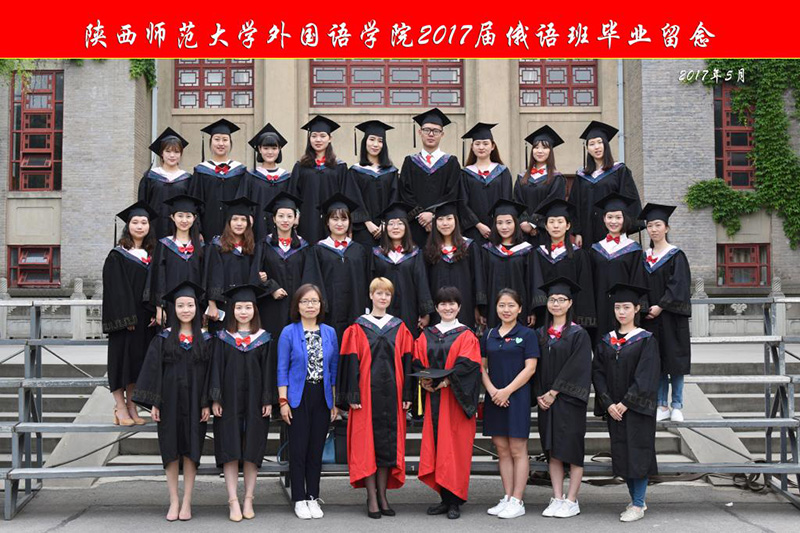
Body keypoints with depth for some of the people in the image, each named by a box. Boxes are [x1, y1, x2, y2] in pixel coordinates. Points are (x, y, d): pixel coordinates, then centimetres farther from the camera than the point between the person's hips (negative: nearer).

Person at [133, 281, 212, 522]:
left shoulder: (205, 339, 2)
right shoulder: (163, 338, 1)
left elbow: (209, 373, 1)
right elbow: (153, 370, -1)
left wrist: (207, 403, -6)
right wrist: (154, 403, -7)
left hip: (194, 402, 0)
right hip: (170, 401, 0)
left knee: (191, 450, 4)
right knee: (171, 451, 5)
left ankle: (186, 502, 12)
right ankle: (174, 500, 15)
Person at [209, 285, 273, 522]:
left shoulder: (264, 338, 5)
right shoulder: (223, 337, 5)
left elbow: (267, 370, 4)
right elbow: (216, 369, 3)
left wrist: (268, 400, -3)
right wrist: (215, 399, -5)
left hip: (254, 402, 0)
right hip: (229, 401, 0)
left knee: (252, 451, 3)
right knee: (230, 451, -2)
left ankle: (248, 500, 11)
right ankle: (233, 501, 2)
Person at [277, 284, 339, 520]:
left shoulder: (329, 333, 6)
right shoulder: (289, 332, -3)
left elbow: (334, 369, 9)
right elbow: (282, 369, -3)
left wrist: (334, 401, 5)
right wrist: (283, 401, -10)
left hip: (322, 397, 3)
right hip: (298, 397, -3)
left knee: (316, 449, 8)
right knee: (298, 449, 1)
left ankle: (313, 497, 17)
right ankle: (299, 499, 11)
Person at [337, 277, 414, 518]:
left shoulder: (400, 328, 9)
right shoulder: (358, 328, 2)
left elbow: (406, 362, 7)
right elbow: (352, 362, -2)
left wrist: (407, 395, 1)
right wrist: (353, 395, -9)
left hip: (392, 392, 2)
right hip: (367, 392, -2)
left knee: (388, 443, 5)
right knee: (367, 442, -2)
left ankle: (382, 494, 15)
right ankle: (372, 498, 4)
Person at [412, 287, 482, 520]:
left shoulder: (466, 336, 1)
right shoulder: (426, 335, 14)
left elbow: (468, 364, -10)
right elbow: (417, 361, 9)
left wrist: (446, 380, -19)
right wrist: (423, 378, -10)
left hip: (456, 398, -4)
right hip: (433, 398, 4)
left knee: (455, 448, -4)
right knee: (436, 446, 3)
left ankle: (455, 501, 2)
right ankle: (445, 498, 11)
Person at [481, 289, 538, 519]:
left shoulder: (527, 335, -1)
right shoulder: (488, 336, 11)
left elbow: (530, 368, -8)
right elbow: (482, 367, 10)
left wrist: (507, 391, -15)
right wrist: (492, 390, -8)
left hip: (517, 397, -4)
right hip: (494, 398, 4)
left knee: (517, 450, -2)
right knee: (502, 450, 7)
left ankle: (517, 501, 2)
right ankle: (507, 498, 13)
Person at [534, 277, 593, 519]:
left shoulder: (578, 334, -5)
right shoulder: (540, 334, 10)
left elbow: (578, 369, -12)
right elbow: (536, 367, 9)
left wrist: (555, 393, -14)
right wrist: (539, 395, -4)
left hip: (569, 400, -5)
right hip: (546, 401, 5)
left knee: (572, 449, -1)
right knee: (552, 450, 7)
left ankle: (571, 501, 6)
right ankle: (557, 499, 13)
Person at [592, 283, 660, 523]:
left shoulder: (646, 340, -5)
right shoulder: (606, 341, 8)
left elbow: (646, 376, -12)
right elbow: (598, 373, 3)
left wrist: (626, 402, -17)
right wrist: (608, 403, -9)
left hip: (637, 407, -5)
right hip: (614, 409, 5)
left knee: (637, 453, -3)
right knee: (621, 454, 8)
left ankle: (638, 505, 5)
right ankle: (637, 500, 21)